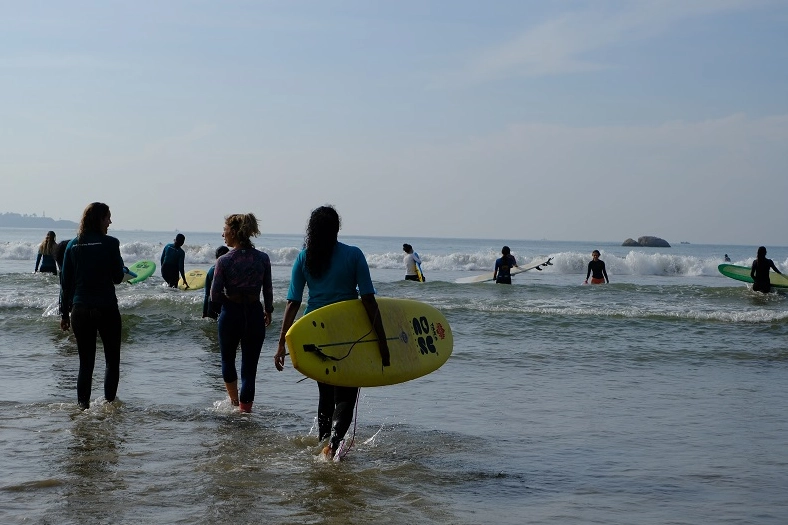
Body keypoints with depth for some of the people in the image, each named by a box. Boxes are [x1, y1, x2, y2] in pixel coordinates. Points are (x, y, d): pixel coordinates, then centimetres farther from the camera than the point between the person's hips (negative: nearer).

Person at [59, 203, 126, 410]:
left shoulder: (73, 245, 4)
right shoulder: (110, 243, -8)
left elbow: (65, 282, 6)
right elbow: (118, 278, -3)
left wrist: (64, 313, 12)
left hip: (80, 309, 4)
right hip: (106, 309, -4)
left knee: (85, 363, 10)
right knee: (112, 361, 10)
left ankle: (83, 407, 6)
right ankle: (109, 404, 5)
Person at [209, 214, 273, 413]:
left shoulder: (224, 261, -11)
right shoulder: (263, 258, -5)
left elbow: (215, 296, -9)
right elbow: (268, 290, 4)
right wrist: (268, 310, 21)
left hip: (231, 314, -1)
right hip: (255, 314, 1)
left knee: (228, 360, 22)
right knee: (250, 368, 7)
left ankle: (235, 402, 33)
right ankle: (245, 409, 6)